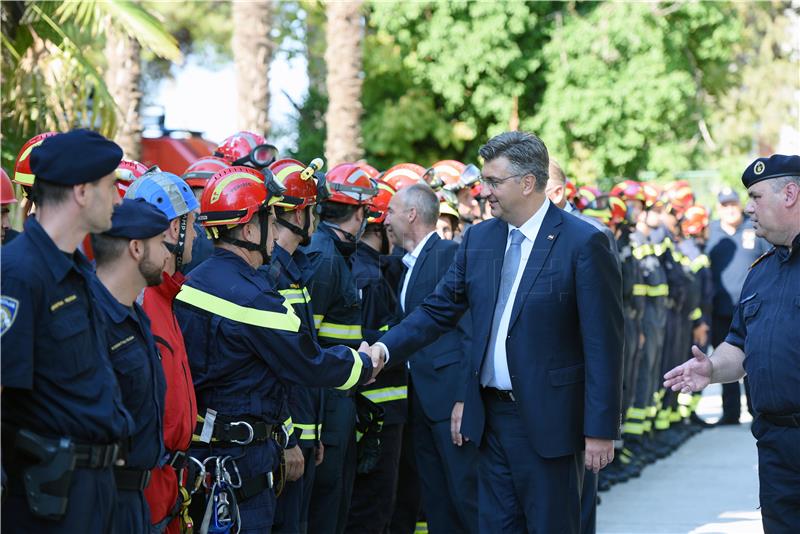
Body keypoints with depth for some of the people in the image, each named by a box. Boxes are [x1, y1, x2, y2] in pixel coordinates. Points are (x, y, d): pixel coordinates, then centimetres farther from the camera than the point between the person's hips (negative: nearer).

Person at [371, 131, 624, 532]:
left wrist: (600, 429, -14)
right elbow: (438, 311, 10)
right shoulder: (479, 239, 8)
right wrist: (385, 348, -5)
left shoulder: (583, 244, -11)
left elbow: (603, 344, -12)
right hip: (492, 415, 6)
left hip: (548, 420, -6)